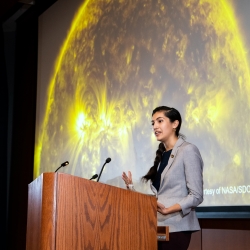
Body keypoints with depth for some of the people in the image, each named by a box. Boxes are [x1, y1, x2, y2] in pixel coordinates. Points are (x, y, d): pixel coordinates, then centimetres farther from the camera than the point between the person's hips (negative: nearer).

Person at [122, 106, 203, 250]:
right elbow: (155, 195, 12)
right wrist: (131, 187, -1)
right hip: (158, 226, 7)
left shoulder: (188, 150, -6)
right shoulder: (161, 154, 16)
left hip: (175, 227, -7)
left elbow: (196, 196, -13)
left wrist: (168, 210, -24)